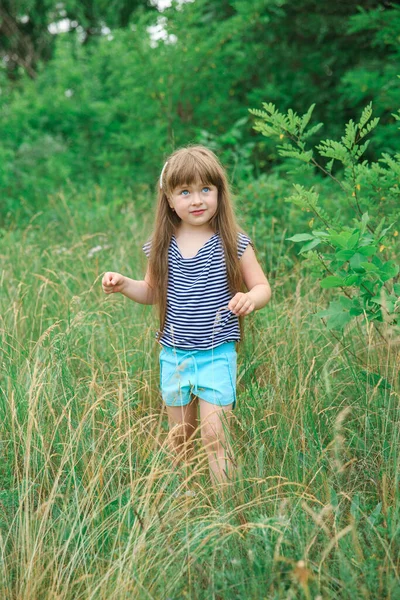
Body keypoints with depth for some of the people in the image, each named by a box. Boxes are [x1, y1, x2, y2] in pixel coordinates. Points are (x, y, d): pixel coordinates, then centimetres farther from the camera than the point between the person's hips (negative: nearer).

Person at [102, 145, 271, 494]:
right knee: (179, 436, 15)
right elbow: (153, 292, 14)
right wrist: (123, 284, -4)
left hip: (217, 354, -4)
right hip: (174, 354, 4)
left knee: (214, 434, -9)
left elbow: (262, 287, -2)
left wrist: (250, 298, -24)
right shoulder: (162, 247, 1)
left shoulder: (233, 243, -8)